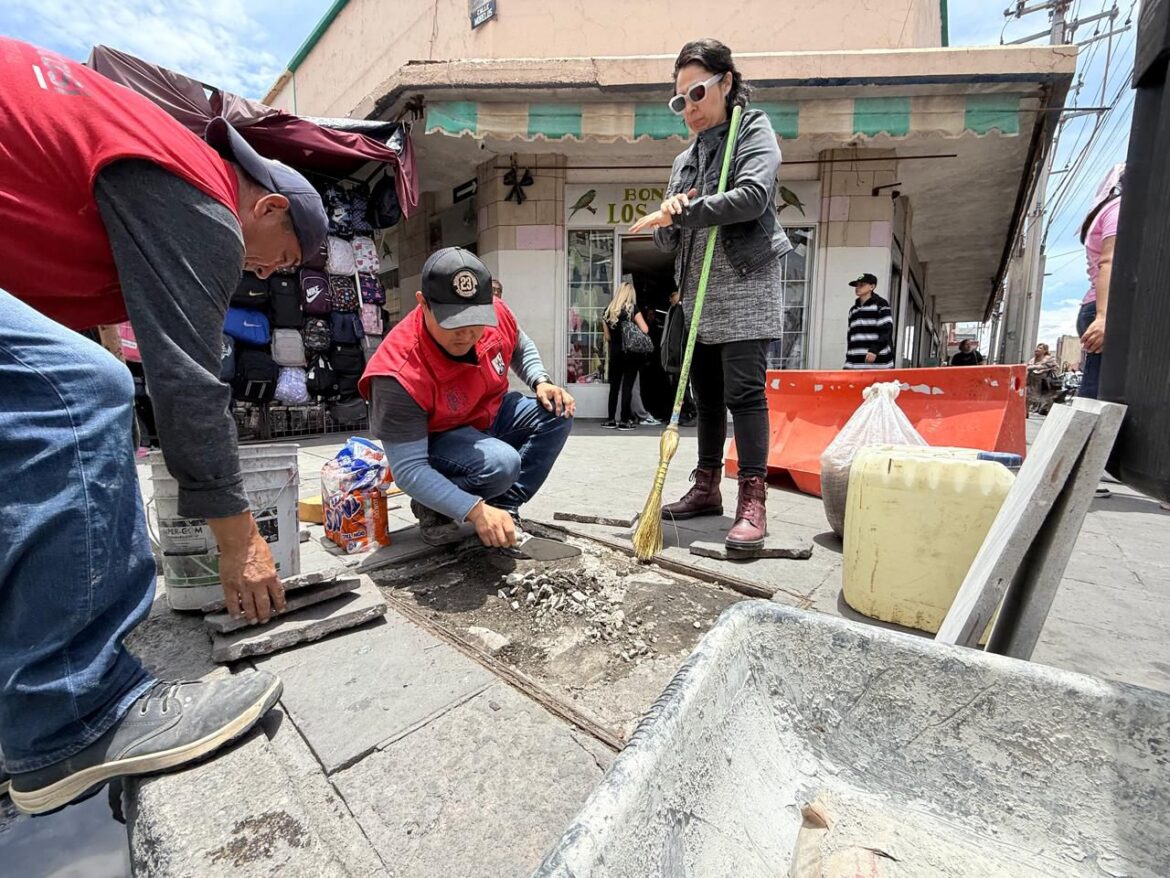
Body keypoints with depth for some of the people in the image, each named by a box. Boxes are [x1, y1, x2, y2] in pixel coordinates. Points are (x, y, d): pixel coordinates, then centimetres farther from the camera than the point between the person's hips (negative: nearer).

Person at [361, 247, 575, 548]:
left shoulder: (496, 313, -20)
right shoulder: (400, 373, -35)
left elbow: (522, 348, 7)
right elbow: (408, 469, -32)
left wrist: (541, 382, -13)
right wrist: (475, 509, -41)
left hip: (492, 418, 7)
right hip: (435, 442, -6)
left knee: (558, 414, -12)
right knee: (501, 463, -34)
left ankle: (504, 509, -7)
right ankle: (433, 508, -4)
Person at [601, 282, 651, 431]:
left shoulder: (608, 310, 7)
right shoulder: (632, 308, -4)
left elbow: (607, 336, 9)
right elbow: (645, 330, -11)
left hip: (615, 352, 4)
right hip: (630, 352, -3)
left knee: (614, 386, 9)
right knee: (627, 386, -1)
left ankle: (611, 420, 11)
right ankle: (625, 420, 0)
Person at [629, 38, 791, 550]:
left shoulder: (754, 130, 5)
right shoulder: (685, 161, 22)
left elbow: (751, 197, -15)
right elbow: (666, 241, 17)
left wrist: (681, 213, -11)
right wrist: (669, 217, -6)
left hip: (745, 284, -6)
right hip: (697, 292, 6)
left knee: (743, 391, -14)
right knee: (707, 395, 7)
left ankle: (752, 503, -10)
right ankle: (706, 489, 17)